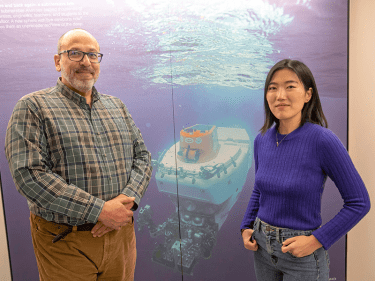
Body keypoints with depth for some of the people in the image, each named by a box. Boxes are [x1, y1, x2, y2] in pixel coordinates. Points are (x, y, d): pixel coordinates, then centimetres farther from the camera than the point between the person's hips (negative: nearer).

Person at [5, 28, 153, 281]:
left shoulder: (117, 106, 10)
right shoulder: (33, 107, -5)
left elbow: (142, 156, 7)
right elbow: (29, 174, -16)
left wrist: (126, 200, -13)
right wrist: (99, 210, -20)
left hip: (121, 234, 5)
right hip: (64, 241, -4)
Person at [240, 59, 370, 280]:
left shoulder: (323, 141, -19)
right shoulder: (262, 140, -3)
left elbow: (359, 202, -13)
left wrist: (316, 241, -16)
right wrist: (246, 227, 1)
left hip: (303, 253, -4)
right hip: (262, 246, 5)